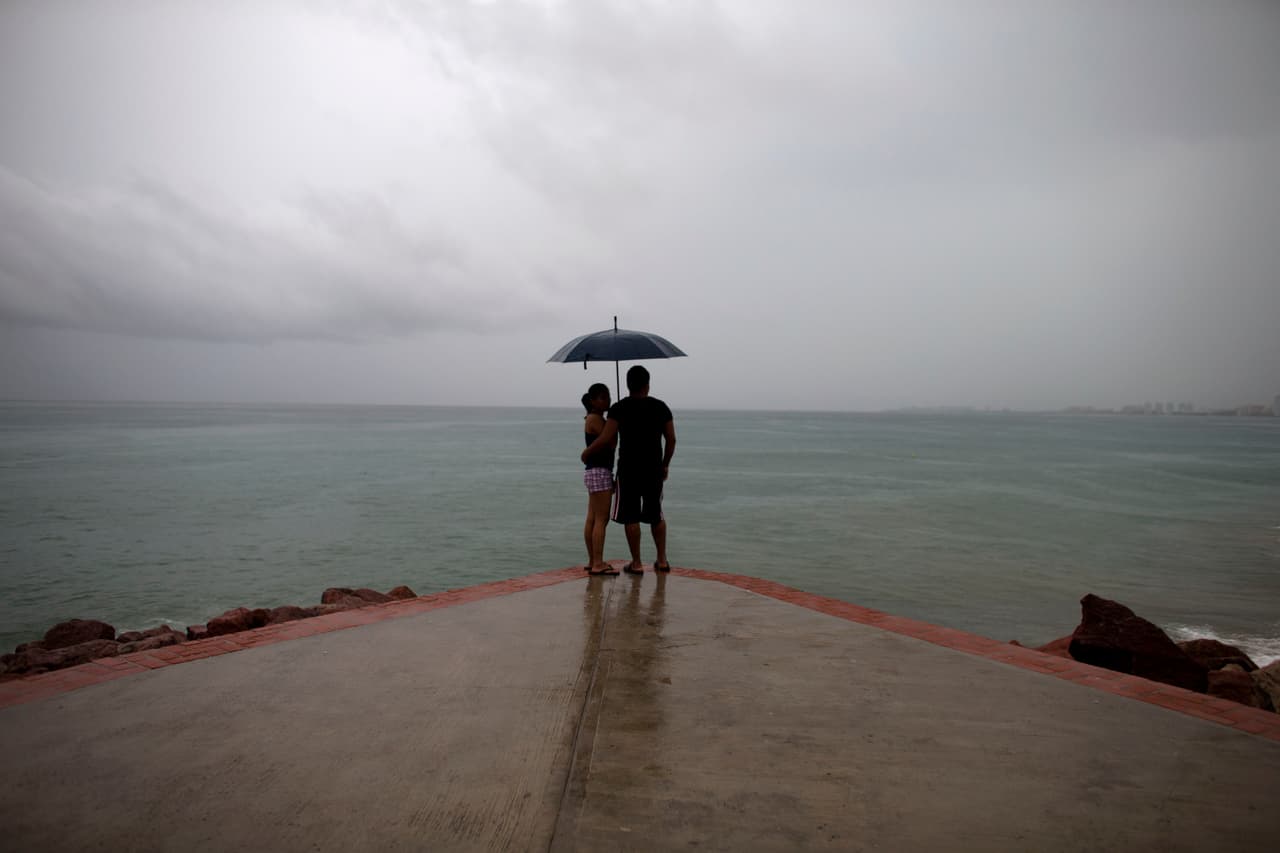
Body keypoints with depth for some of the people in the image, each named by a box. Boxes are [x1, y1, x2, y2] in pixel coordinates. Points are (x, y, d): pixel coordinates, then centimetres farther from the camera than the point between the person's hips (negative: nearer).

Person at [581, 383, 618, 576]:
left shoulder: (595, 418, 19)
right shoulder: (595, 418, -12)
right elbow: (612, 444, -18)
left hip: (596, 472, 10)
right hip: (599, 472, -10)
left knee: (592, 519, 10)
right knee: (601, 519, -10)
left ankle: (592, 562, 15)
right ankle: (598, 564, -10)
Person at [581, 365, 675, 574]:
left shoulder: (620, 408, -7)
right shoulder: (661, 407, 3)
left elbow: (606, 440, -13)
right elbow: (671, 440, 4)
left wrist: (587, 453, 4)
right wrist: (665, 464, 16)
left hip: (629, 470, -4)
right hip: (654, 469, 4)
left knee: (630, 517, 5)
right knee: (656, 515, 17)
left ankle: (636, 564, 8)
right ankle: (662, 560, 20)